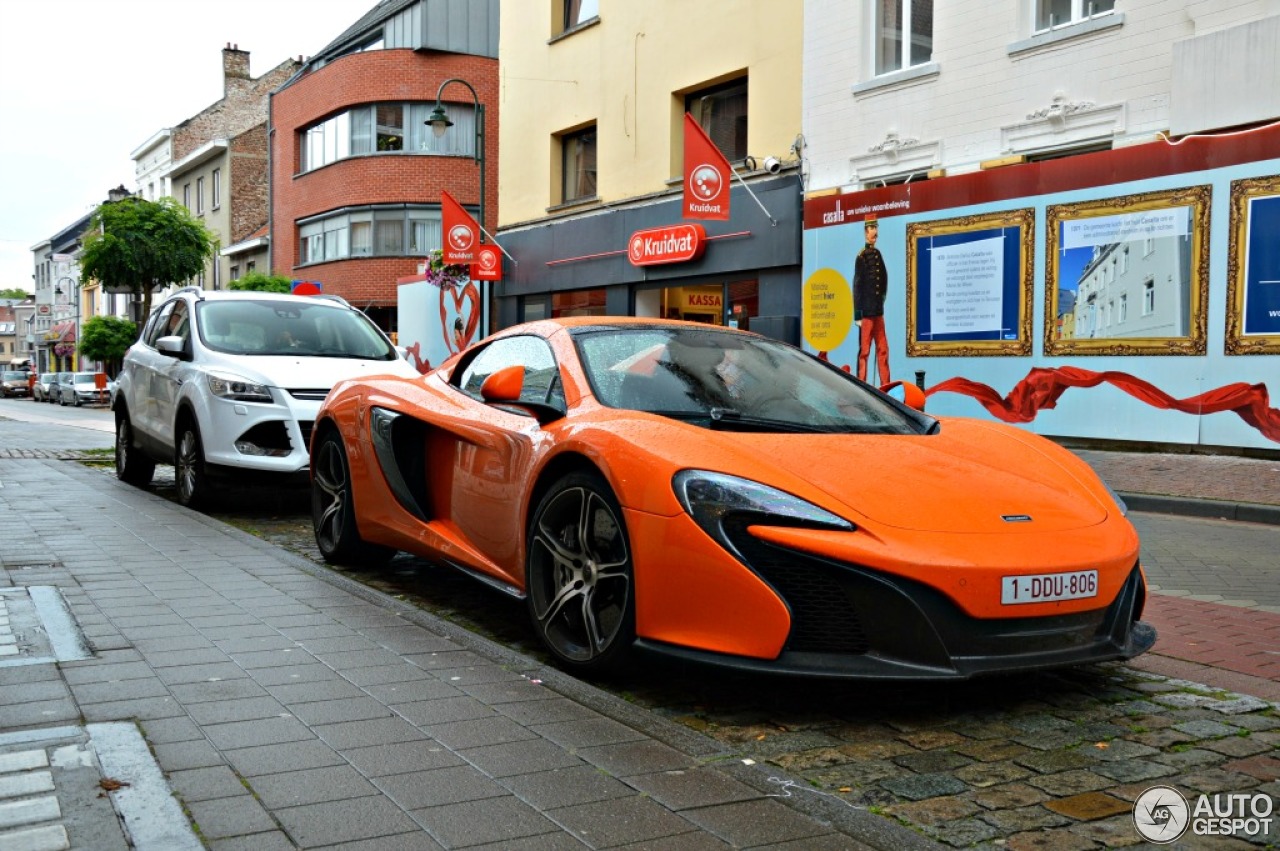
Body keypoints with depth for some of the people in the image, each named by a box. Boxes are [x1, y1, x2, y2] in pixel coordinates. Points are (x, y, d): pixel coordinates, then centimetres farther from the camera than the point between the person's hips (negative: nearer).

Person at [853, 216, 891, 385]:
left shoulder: (878, 254, 12)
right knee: (864, 351, -4)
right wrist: (857, 314, -15)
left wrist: (883, 295, 13)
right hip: (866, 312, -7)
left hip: (879, 311, 8)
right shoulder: (861, 256, -10)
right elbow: (857, 286, -13)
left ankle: (886, 385, 15)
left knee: (883, 349, 10)